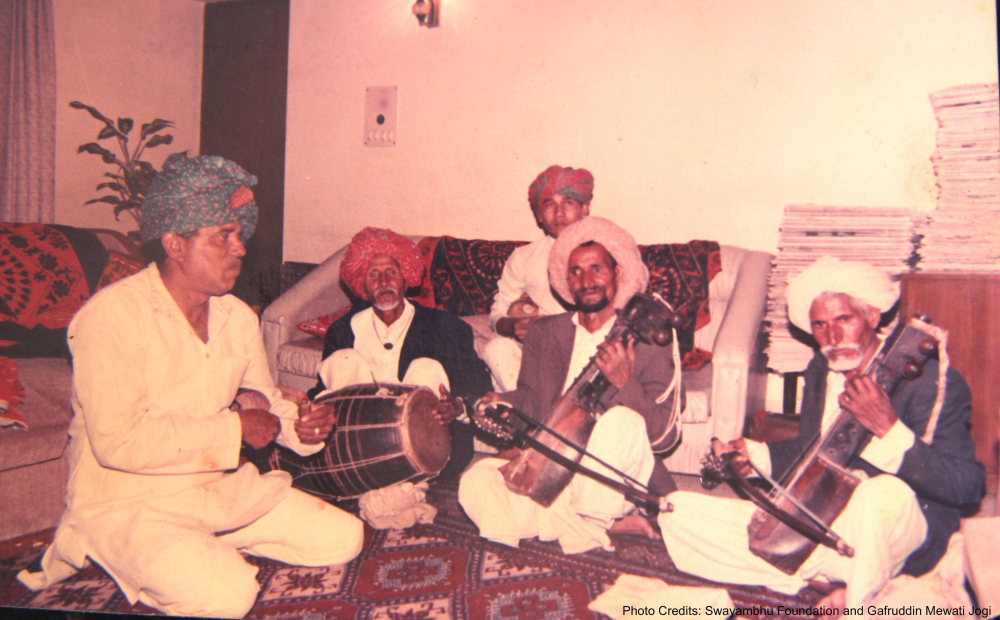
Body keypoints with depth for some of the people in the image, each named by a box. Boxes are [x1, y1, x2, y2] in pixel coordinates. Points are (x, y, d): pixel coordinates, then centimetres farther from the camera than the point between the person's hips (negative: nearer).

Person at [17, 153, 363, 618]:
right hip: (127, 501, -6)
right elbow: (117, 443, -24)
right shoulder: (112, 315, -17)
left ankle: (210, 545, 10)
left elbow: (265, 402, 16)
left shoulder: (238, 317, 5)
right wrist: (233, 428, -20)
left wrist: (300, 426, -7)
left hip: (222, 486, 7)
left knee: (344, 538, -1)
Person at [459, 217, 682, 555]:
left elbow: (663, 432, -8)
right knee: (475, 485, -24)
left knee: (624, 421, -34)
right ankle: (603, 526, -17)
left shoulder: (646, 341, -2)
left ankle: (591, 519, -10)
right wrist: (505, 402, -10)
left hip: (610, 476, -3)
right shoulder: (543, 333, 9)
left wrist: (625, 383, -25)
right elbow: (530, 398, 13)